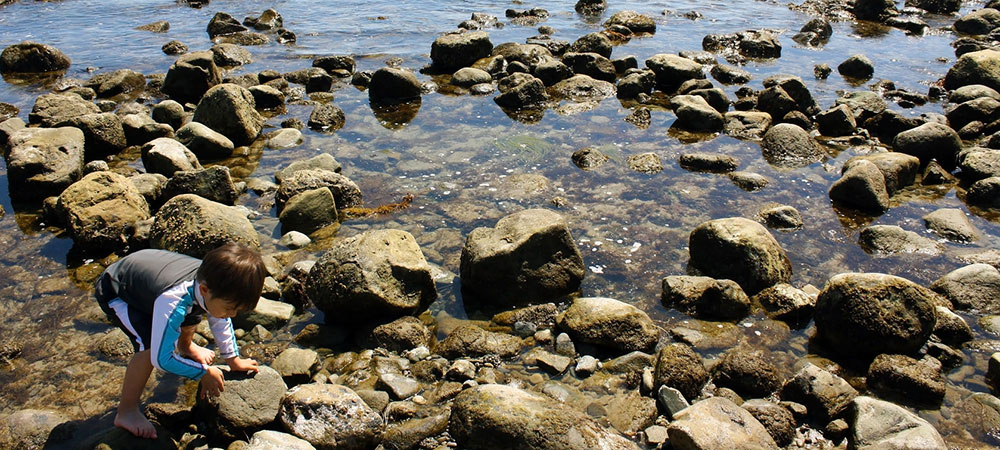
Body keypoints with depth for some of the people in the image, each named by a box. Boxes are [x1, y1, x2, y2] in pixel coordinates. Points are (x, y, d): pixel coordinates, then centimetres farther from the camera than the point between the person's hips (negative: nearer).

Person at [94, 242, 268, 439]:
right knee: (149, 347, -24)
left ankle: (185, 348, 50)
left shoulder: (214, 281, -23)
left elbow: (221, 322, -1)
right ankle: (126, 412, -6)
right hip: (114, 292, -7)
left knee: (193, 316, 15)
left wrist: (233, 360, 7)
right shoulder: (173, 303, -45)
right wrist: (204, 372, -23)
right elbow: (162, 359, -36)